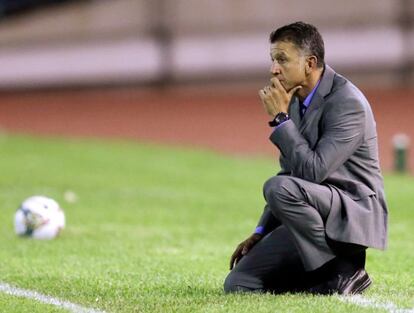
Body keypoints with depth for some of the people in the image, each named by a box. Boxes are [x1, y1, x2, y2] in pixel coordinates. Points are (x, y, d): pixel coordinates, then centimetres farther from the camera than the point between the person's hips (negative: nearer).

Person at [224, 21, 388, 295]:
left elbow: (313, 171, -28)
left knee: (279, 188, -34)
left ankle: (343, 270, -19)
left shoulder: (346, 102, -19)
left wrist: (280, 118, -19)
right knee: (238, 284, -5)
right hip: (316, 213, 8)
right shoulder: (297, 99, 9)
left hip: (353, 213, -8)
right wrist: (262, 232, 12)